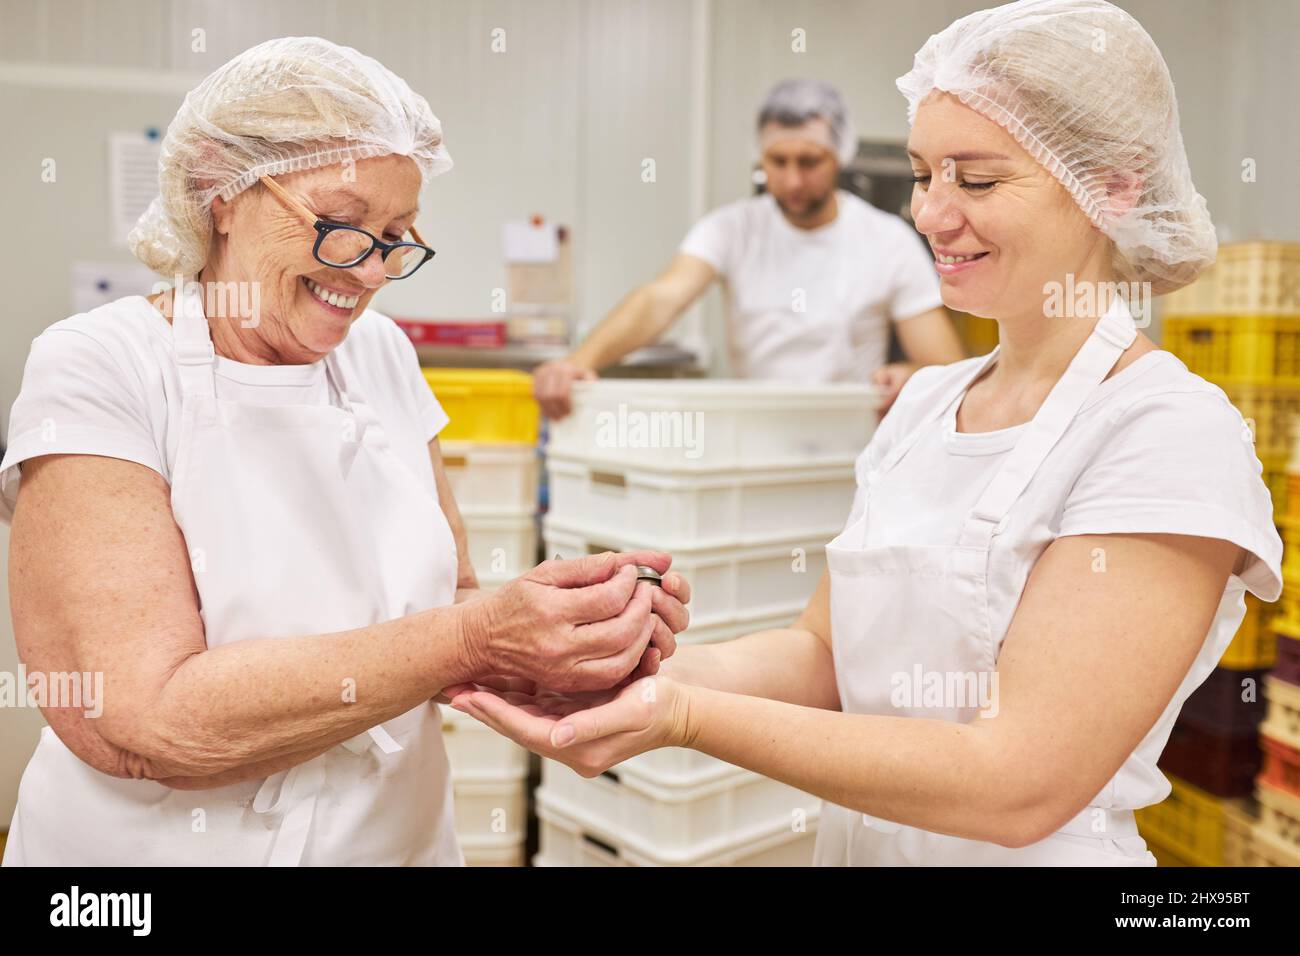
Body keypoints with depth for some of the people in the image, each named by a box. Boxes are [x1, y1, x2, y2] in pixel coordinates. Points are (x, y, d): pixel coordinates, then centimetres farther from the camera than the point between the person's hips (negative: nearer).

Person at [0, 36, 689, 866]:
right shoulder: (95, 372, -17)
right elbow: (138, 723, -25)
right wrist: (473, 637, -31)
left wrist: (556, 629, -22)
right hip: (168, 842, -4)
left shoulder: (381, 354, -3)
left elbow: (445, 602, -1)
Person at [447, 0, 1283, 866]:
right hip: (854, 839, 6)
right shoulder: (927, 400, 1)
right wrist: (649, 673, -19)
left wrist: (687, 717, -31)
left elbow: (1021, 784, -26)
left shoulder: (1172, 432, -20)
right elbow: (823, 652, -1)